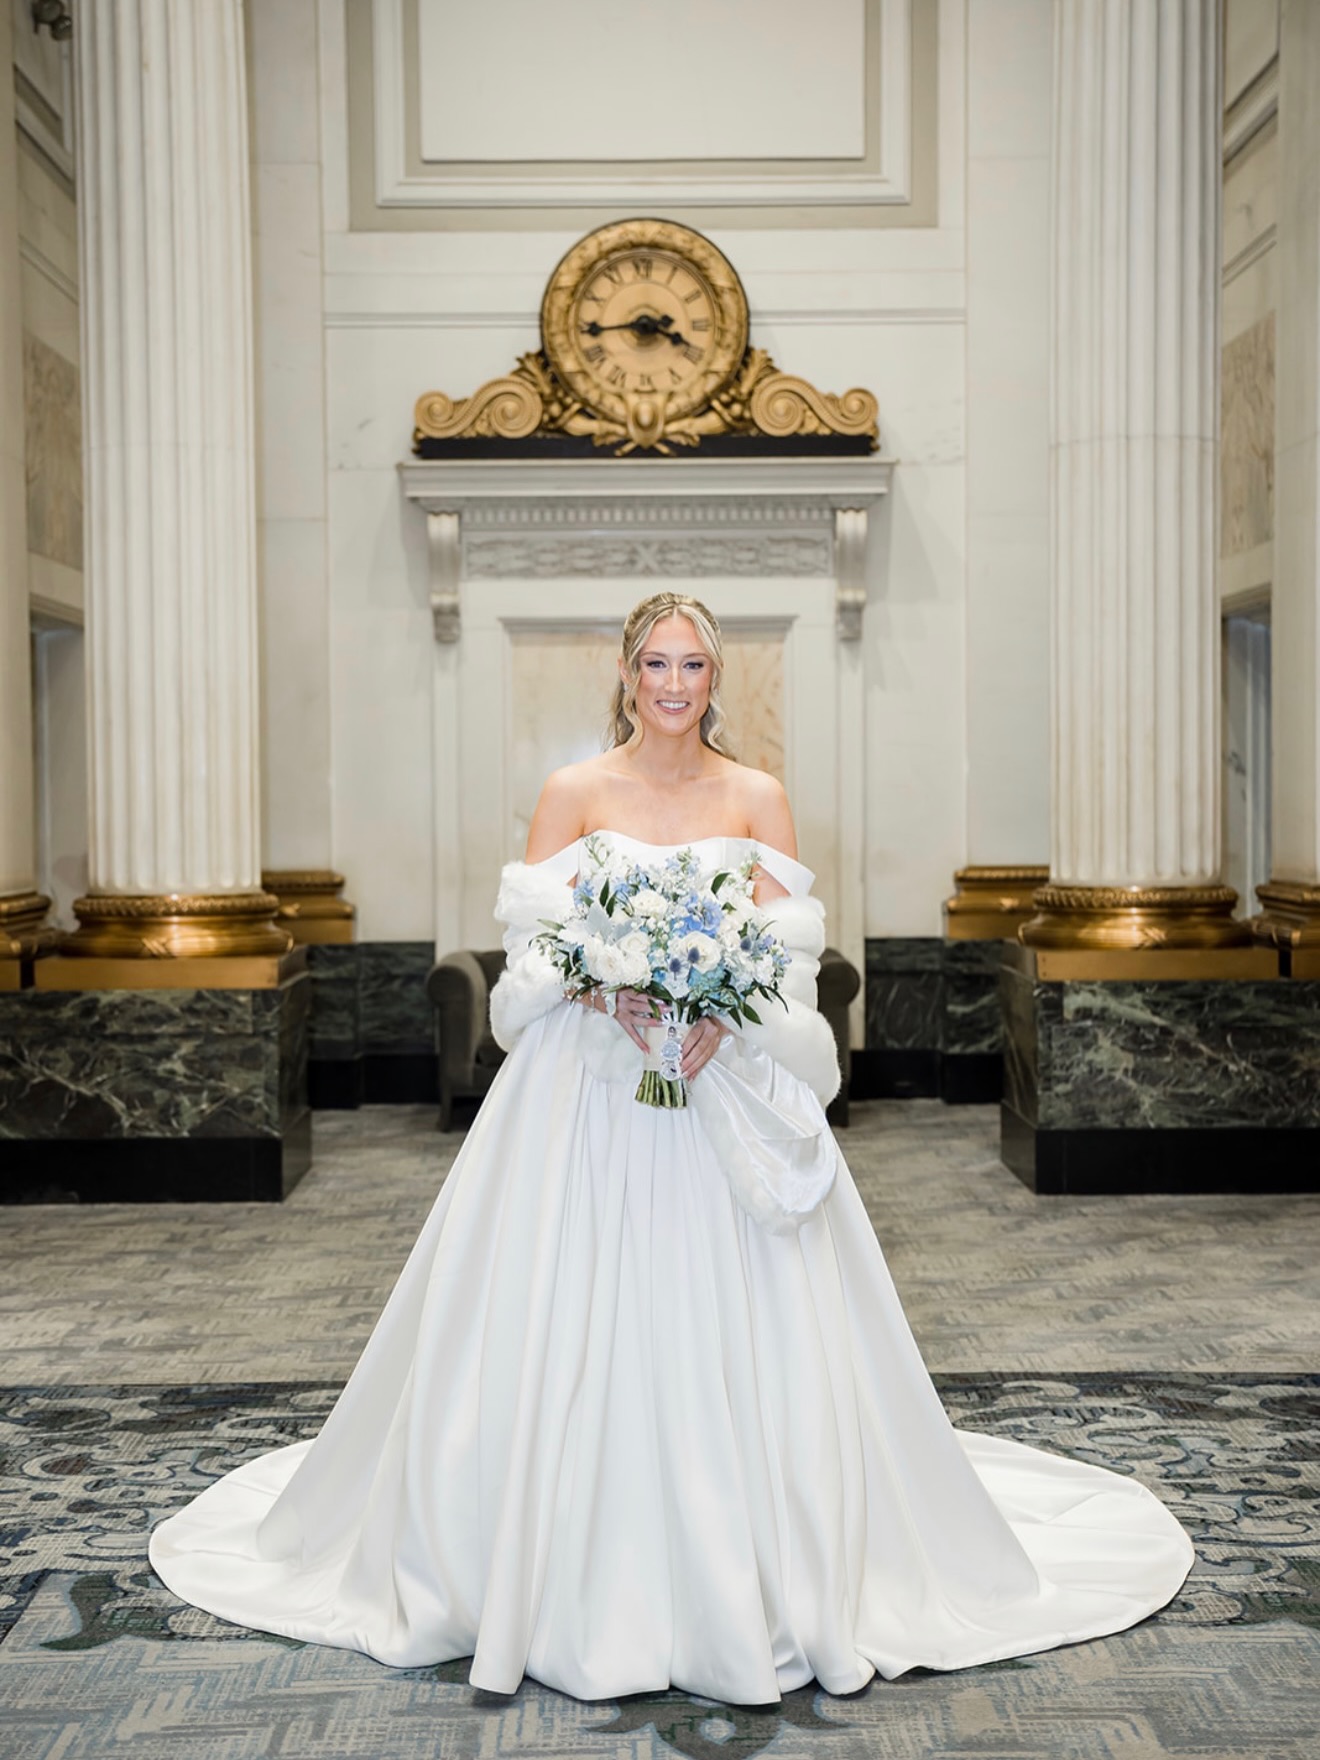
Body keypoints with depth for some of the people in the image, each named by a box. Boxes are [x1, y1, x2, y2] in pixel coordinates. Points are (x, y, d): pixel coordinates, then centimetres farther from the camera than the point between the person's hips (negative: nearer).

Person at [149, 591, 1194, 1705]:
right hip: (588, 1085, 0)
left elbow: (790, 953, 1)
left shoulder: (758, 799, 6)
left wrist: (721, 1018, -18)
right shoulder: (573, 793, 5)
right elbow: (533, 941, 0)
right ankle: (576, 1588, 14)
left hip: (726, 1086, 0)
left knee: (733, 1332, 0)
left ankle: (749, 1595, 15)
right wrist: (609, 990, -18)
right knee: (572, 1330, -1)